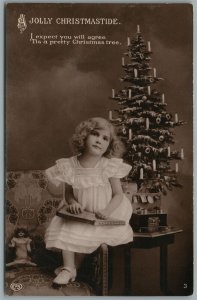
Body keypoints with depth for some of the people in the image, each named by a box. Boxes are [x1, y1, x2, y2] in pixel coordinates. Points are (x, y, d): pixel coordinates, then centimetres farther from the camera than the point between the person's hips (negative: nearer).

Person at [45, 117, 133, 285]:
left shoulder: (109, 166, -15)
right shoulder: (70, 166, -9)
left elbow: (118, 194, -10)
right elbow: (68, 192, 3)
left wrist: (107, 211, -27)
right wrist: (72, 202, -20)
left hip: (102, 217, -3)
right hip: (80, 214, 3)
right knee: (65, 229, -16)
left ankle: (70, 266, 4)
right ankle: (69, 268, -1)